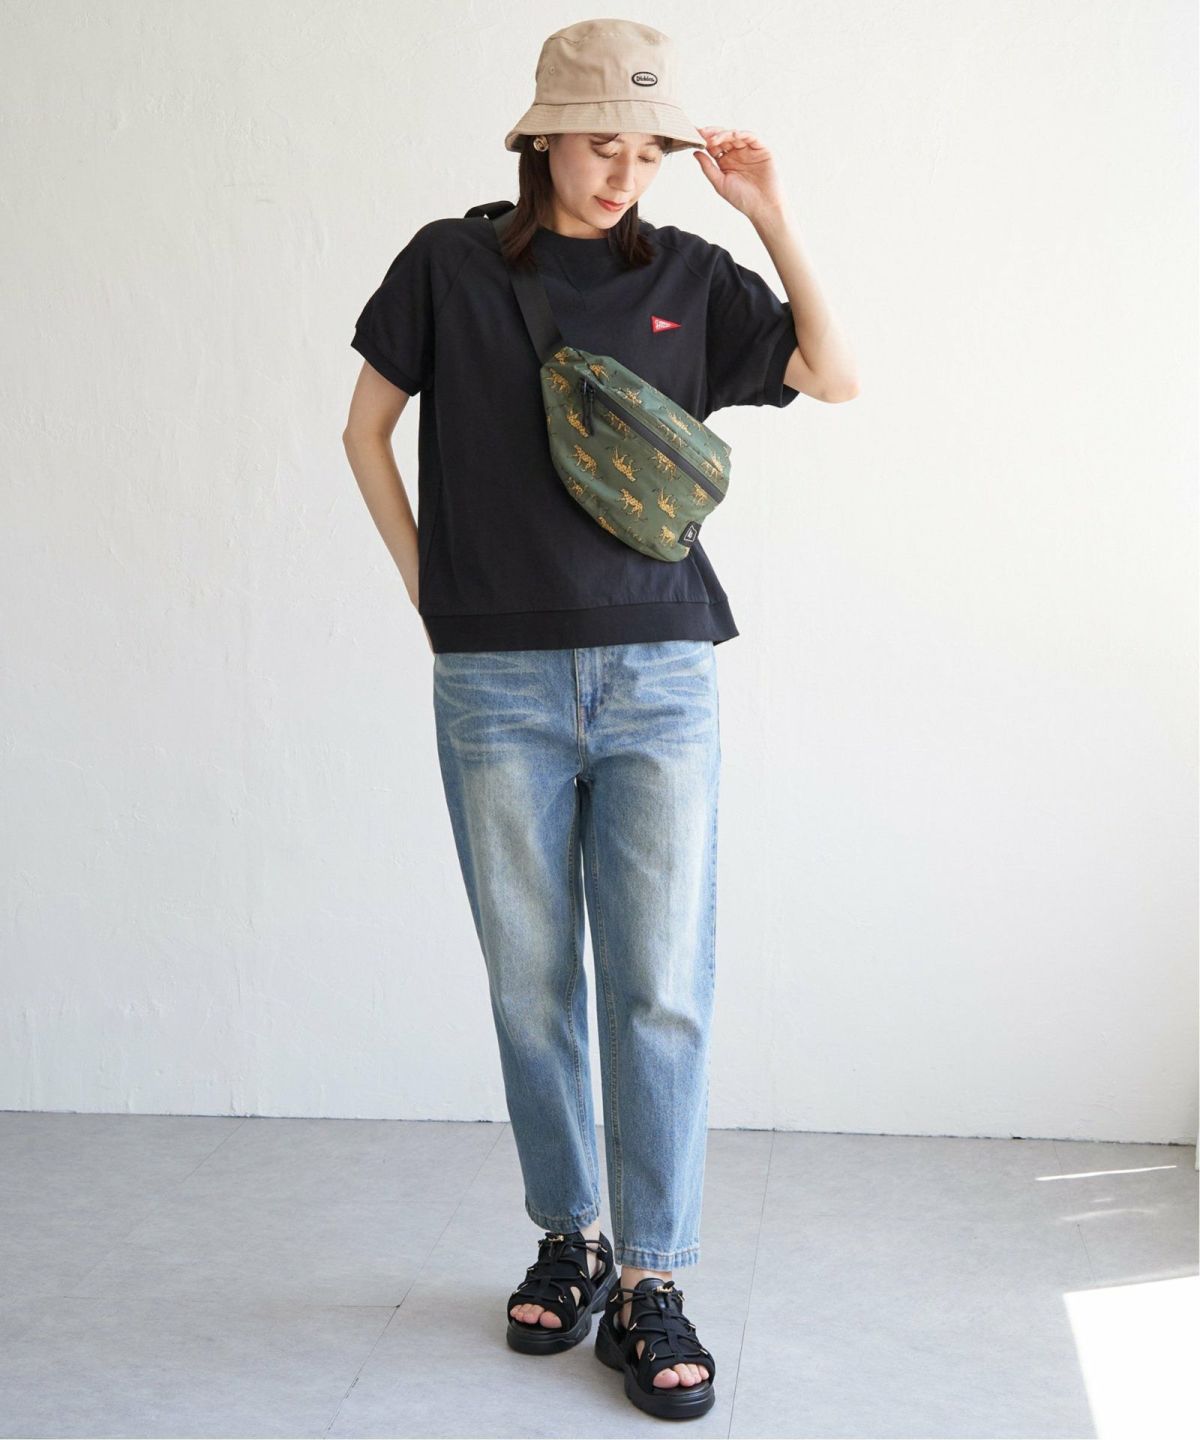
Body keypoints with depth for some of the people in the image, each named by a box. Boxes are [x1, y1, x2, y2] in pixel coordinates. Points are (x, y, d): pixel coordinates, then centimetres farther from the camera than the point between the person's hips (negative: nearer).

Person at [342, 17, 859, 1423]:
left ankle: (651, 1283, 8)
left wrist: (770, 215, -1)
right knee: (531, 984, 8)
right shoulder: (451, 263, 5)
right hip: (498, 685, 0)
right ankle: (569, 1237, 26)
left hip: (659, 675, 1)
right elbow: (366, 426, 12)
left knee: (662, 987, -3)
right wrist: (424, 582, 5)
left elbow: (834, 376, 5)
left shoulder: (686, 275, 8)